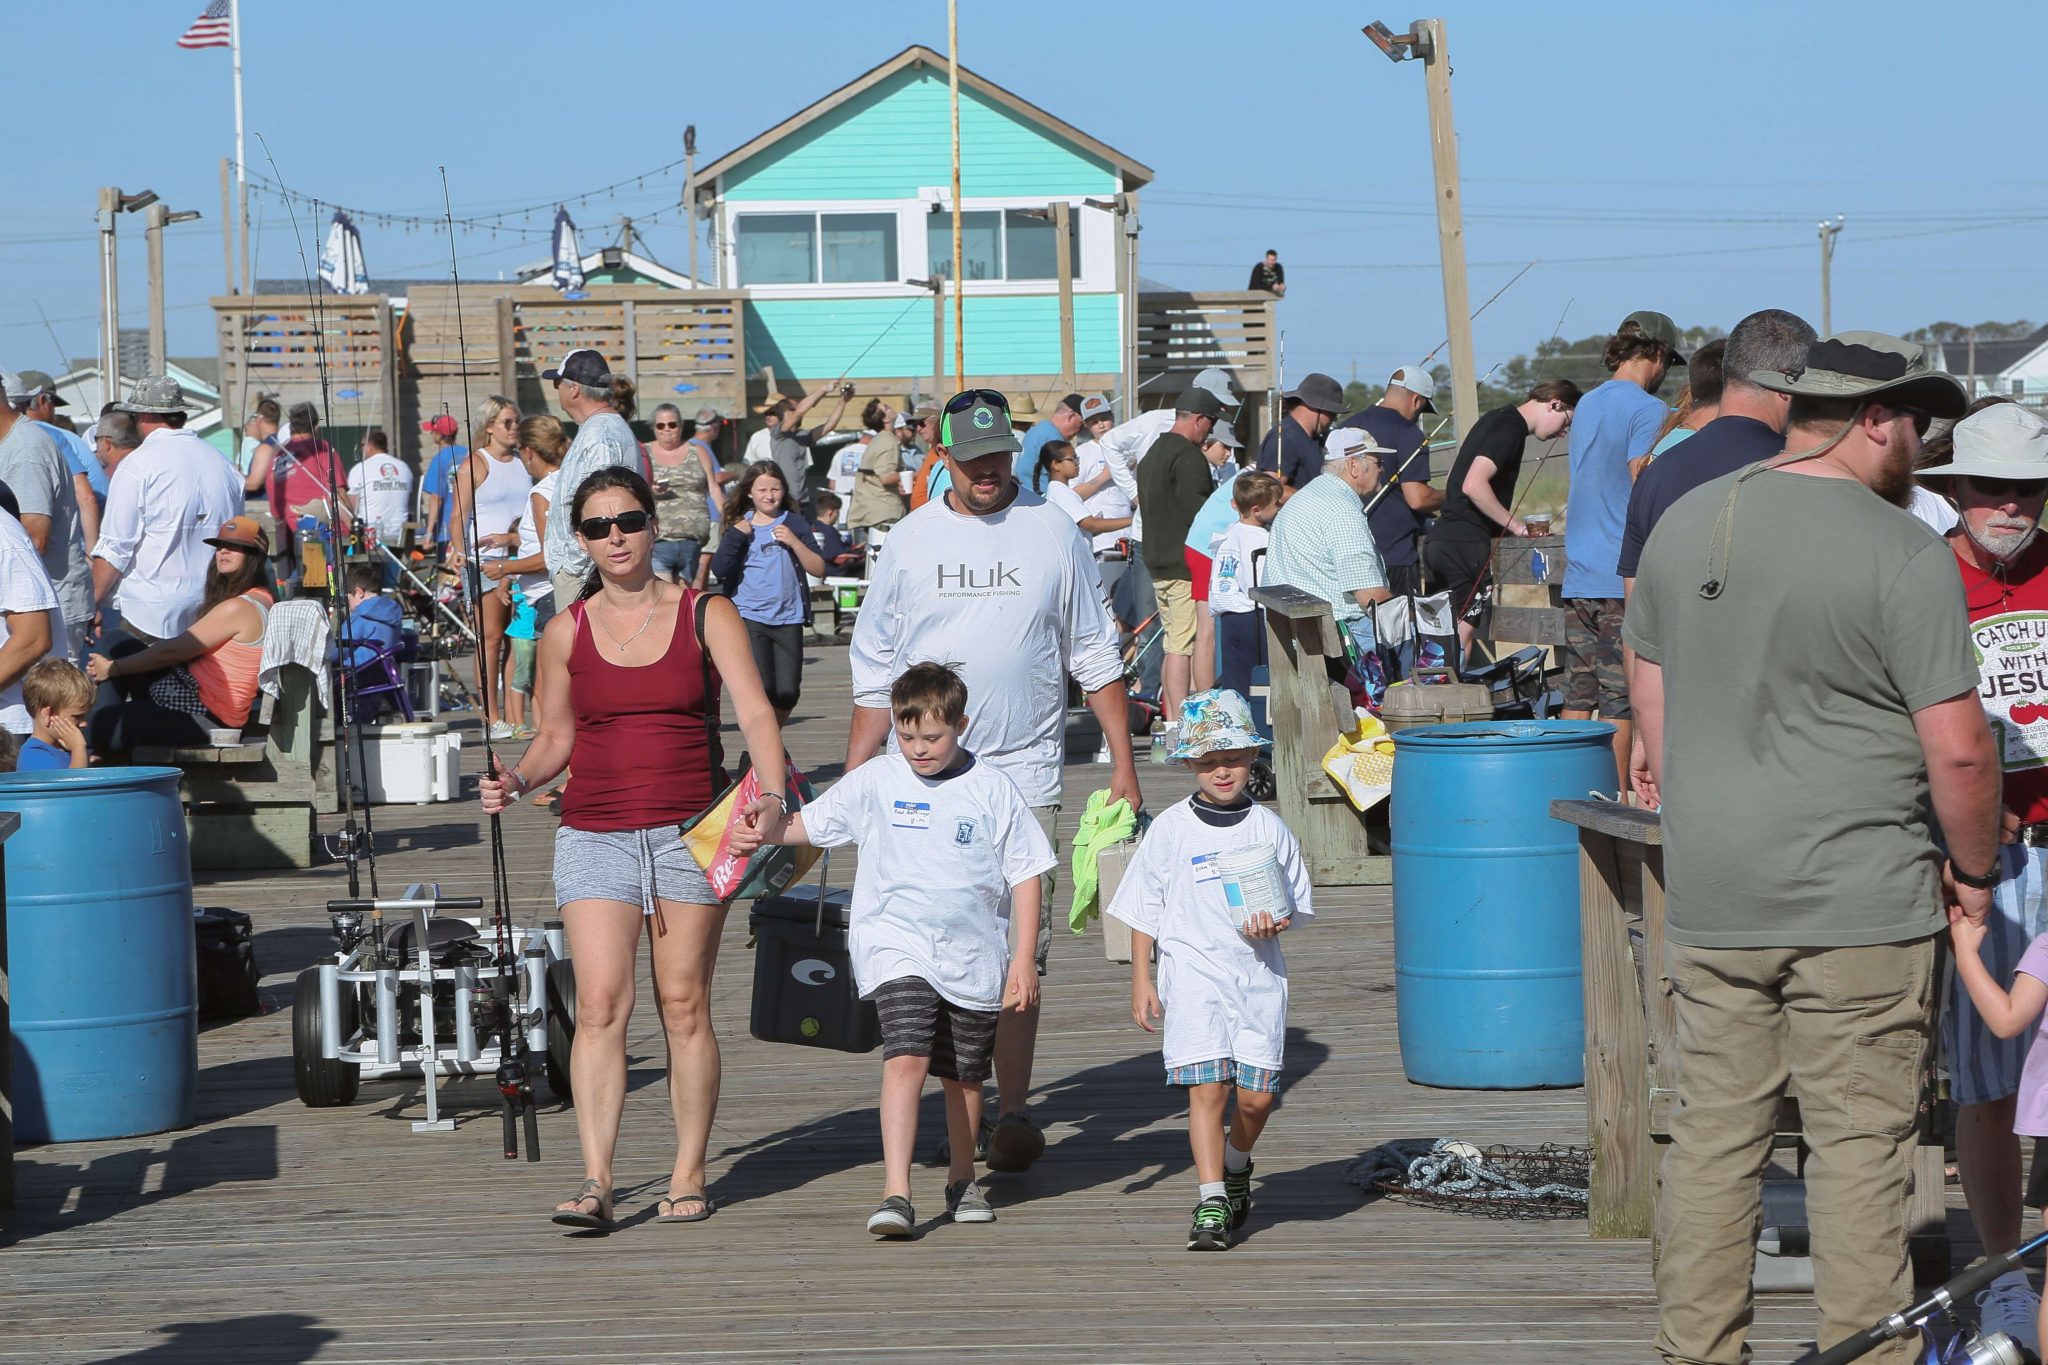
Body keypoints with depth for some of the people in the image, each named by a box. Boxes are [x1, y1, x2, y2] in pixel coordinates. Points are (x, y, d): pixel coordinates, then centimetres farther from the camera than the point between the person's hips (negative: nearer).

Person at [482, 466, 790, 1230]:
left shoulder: (707, 616, 2)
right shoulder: (566, 633, 8)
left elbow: (754, 713, -7)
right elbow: (555, 737, 15)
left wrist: (773, 798, -24)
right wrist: (516, 781, -6)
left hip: (690, 832, -1)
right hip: (595, 835, 1)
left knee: (684, 1004, 1)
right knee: (600, 1004, -10)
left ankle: (689, 1176, 10)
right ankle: (596, 1182, -15)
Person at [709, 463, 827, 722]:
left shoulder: (794, 523, 6)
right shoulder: (740, 526, 5)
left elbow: (819, 569, 0)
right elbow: (719, 569, -6)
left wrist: (794, 542, -12)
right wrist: (736, 535, -14)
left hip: (788, 618, 1)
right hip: (749, 616, -1)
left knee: (788, 693, 1)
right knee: (762, 688, -14)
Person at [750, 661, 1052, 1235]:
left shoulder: (991, 789, -2)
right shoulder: (876, 782, 1)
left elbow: (1026, 873, 2)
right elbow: (812, 823, 10)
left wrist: (1024, 957, -1)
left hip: (972, 954, 1)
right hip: (897, 945, -1)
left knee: (963, 1075, 13)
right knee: (907, 1058, -19)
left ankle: (962, 1180, 34)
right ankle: (895, 1194, -23)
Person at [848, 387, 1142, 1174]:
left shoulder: (1053, 534, 6)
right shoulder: (911, 541, 8)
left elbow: (1096, 659, 10)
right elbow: (875, 668, 12)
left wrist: (1122, 763, 6)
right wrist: (853, 776, 7)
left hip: (1022, 772, -1)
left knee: (1018, 952, -8)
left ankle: (1012, 1110, -5)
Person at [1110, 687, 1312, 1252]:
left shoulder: (1270, 830, 6)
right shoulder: (1170, 829, 3)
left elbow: (1297, 904, 12)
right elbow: (1143, 909, 8)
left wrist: (1275, 923, -10)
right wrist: (1141, 981, 4)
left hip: (1257, 972, 2)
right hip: (1192, 974, -2)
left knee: (1257, 1094, -2)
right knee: (1207, 1086, -13)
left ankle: (1236, 1165, 29)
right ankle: (1211, 1202, -10)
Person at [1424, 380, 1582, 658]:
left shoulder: (1497, 419, 19)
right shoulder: (1510, 427, -11)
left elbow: (1452, 482, 26)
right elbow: (1473, 485, -24)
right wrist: (1514, 524, -13)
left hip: (1439, 539, 10)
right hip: (1465, 543, -10)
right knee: (1462, 636, -8)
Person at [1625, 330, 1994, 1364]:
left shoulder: (1683, 523, 8)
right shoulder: (1903, 553, -12)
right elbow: (1958, 748, -13)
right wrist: (1972, 868, 2)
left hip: (1710, 893, 6)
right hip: (1860, 905, -5)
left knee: (1712, 1133, 10)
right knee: (1860, 1142, 1)